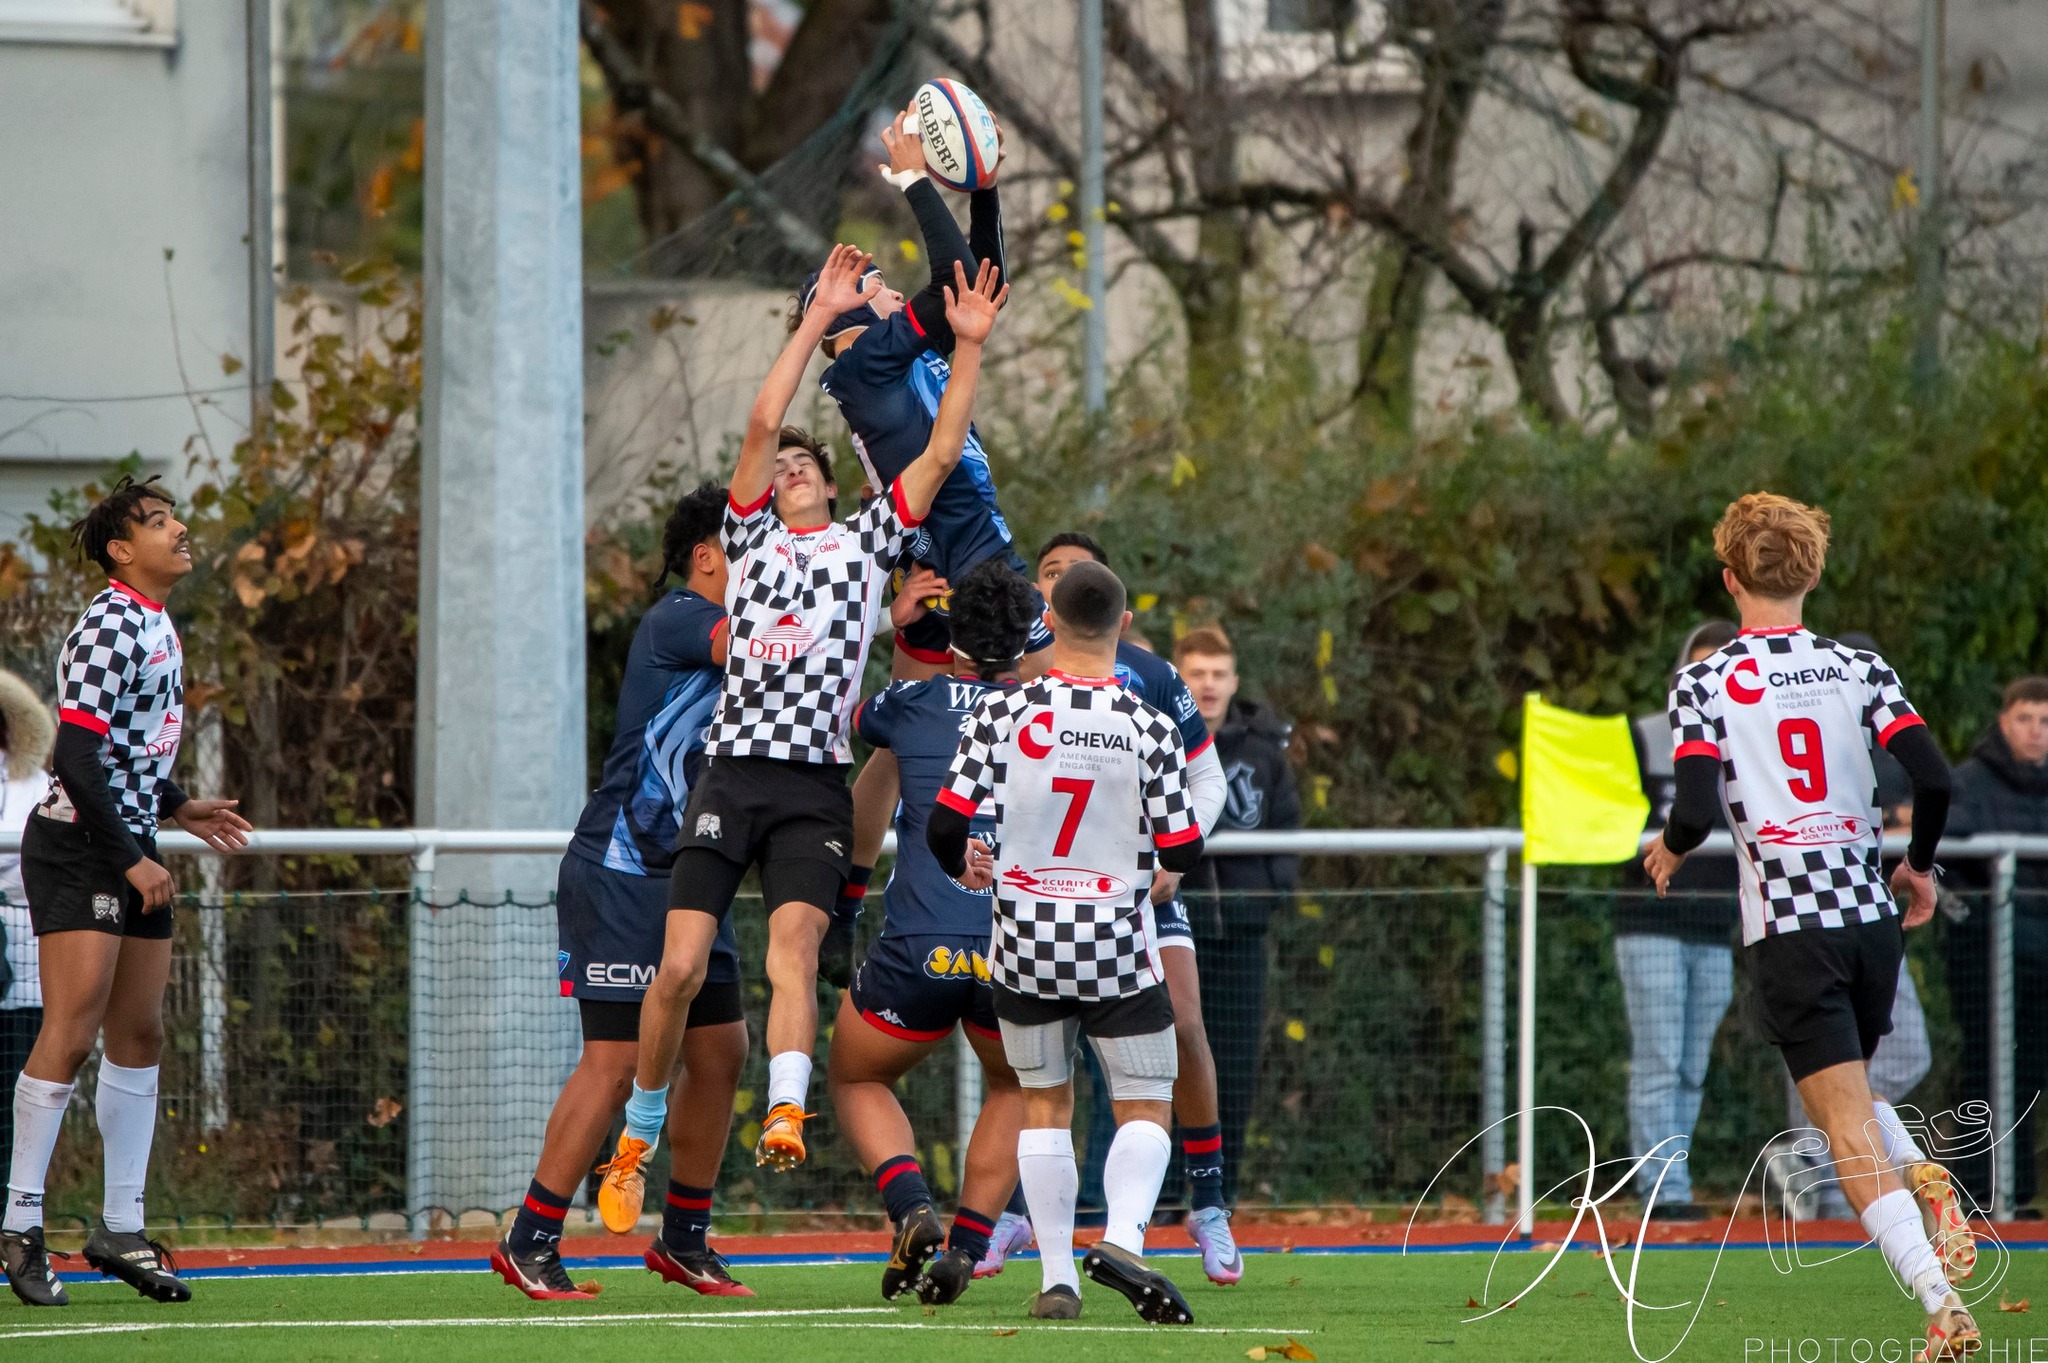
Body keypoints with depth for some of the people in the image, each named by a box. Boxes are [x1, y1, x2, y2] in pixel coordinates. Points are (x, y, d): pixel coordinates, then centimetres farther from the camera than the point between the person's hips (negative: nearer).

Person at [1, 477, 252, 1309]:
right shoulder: (108, 630, -17)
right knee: (70, 1033, -12)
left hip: (129, 848, 9)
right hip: (76, 845, -9)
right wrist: (129, 860, -20)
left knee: (139, 1034, 8)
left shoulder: (156, 625, 13)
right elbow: (76, 758, -21)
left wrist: (177, 807, 16)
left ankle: (121, 1229, 12)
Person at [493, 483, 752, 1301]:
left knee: (720, 1051, 8)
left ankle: (684, 1239, 19)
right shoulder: (673, 620, -12)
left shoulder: (720, 632, 14)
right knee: (618, 1060, -10)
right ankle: (529, 1242, -2)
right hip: (622, 875, -9)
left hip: (687, 881, 9)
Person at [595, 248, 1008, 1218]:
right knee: (680, 968, -5)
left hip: (816, 789, -1)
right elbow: (761, 424, 5)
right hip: (732, 770, 1)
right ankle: (638, 1137, 10)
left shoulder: (868, 542, 17)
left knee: (793, 946, -22)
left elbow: (941, 452, 10)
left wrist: (969, 346, 2)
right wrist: (820, 318, 3)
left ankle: (785, 1117, -39)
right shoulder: (751, 536, 15)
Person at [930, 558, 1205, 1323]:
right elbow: (1183, 853, -8)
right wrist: (1172, 858, 17)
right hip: (1118, 953, -2)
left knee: (1044, 1106, 15)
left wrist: (961, 867, 14)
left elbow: (944, 826, -9)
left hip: (1026, 945, 2)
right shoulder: (1150, 728, -10)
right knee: (1145, 1109, 7)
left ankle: (1058, 1276, 8)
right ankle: (1122, 1238, -18)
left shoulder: (1003, 713, -9)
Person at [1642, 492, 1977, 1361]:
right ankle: (1931, 1183, -3)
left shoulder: (1705, 685, -4)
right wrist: (1919, 867, 12)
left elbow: (1696, 813, -14)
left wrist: (1667, 850, 10)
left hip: (1789, 924, -4)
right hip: (1871, 914, 4)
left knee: (1849, 1134, -5)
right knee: (1849, 1089, 27)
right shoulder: (1860, 669, 3)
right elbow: (1932, 777, -6)